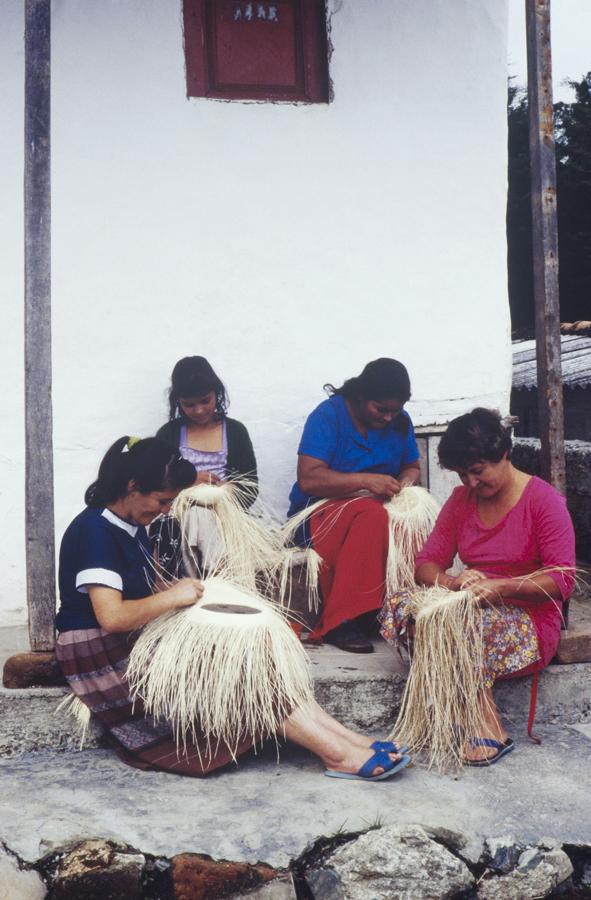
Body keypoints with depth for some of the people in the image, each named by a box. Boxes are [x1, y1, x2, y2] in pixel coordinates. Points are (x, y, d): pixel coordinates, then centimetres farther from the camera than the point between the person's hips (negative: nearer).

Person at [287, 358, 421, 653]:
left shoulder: (399, 421, 8)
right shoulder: (329, 415, -11)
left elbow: (411, 467, 19)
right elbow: (308, 479, -20)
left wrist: (405, 483, -6)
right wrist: (365, 481, -29)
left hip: (377, 510, 5)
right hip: (321, 510, -5)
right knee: (372, 515, -38)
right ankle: (339, 622, -34)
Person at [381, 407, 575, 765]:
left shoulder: (543, 500, -6)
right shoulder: (462, 500, 10)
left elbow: (562, 580, -14)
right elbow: (427, 562, 4)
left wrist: (500, 587, -29)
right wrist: (452, 582, -20)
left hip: (530, 623, -6)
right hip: (475, 608, 6)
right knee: (402, 606, -23)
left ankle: (490, 731, -20)